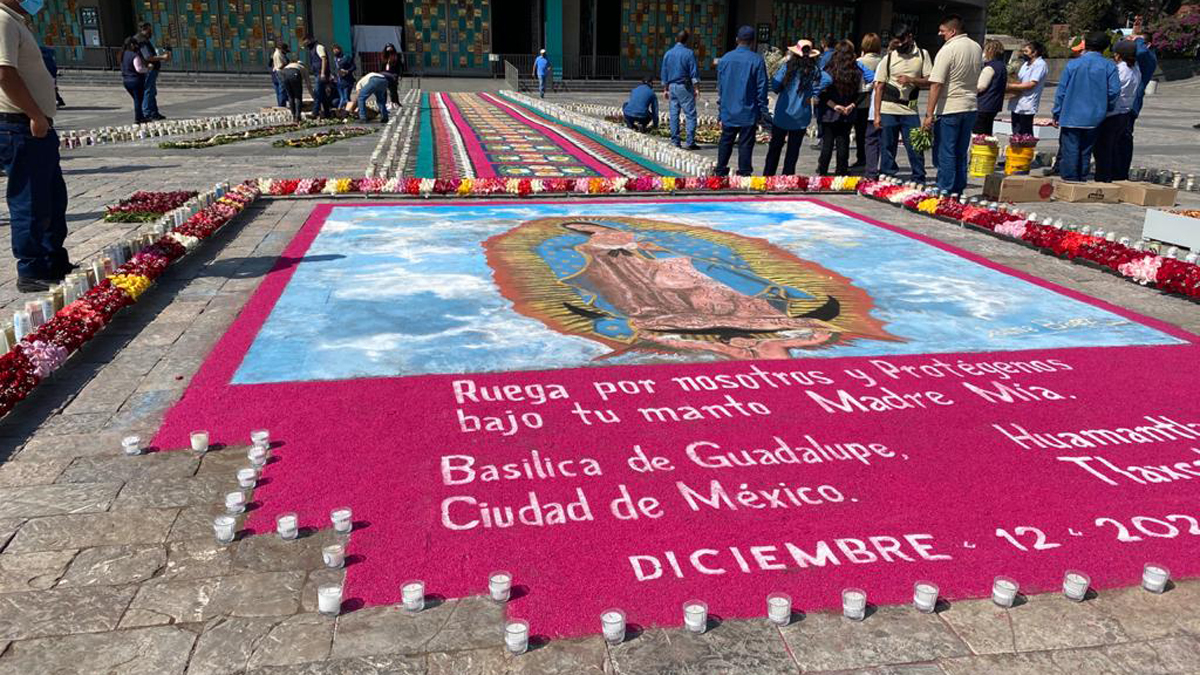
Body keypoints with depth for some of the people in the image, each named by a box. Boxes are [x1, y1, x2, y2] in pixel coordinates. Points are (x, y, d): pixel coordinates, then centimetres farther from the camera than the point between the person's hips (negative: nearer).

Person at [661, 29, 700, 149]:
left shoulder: (668, 54, 8)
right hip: (685, 87, -4)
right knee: (690, 114, -2)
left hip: (672, 86, 5)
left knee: (673, 115, 7)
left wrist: (665, 89, 18)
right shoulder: (689, 53, -6)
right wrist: (696, 88, -5)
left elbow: (664, 73, 12)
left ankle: (675, 142, 6)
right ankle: (690, 142, -9)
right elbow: (694, 73, -8)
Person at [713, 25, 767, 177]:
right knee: (745, 145, 2)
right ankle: (744, 173, 5)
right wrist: (762, 111, 2)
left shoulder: (725, 58, 3)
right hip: (748, 113, -4)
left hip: (728, 112, 4)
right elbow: (762, 88, -6)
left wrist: (721, 106, 21)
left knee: (725, 142, 15)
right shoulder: (757, 60, -9)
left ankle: (720, 171, 21)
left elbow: (719, 86, 11)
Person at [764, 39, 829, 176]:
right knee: (793, 151, 9)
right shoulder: (813, 71, -2)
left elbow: (774, 86, -10)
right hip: (801, 117, 1)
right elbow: (828, 79, -15)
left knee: (775, 147, 11)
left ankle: (768, 175, 15)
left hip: (782, 115, -1)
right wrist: (813, 94, -9)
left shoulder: (787, 67, -6)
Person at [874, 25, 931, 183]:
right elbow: (879, 87, 2)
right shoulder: (888, 58, 4)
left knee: (915, 148, 0)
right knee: (887, 149, 3)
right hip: (888, 110, 0)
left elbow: (930, 81, 3)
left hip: (910, 110, 1)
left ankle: (919, 182, 9)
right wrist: (877, 114, -5)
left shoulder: (922, 55, 7)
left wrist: (911, 80, -16)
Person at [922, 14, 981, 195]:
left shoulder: (948, 50, -15)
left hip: (950, 107, -7)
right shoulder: (977, 48, 9)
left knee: (945, 153, -1)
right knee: (961, 153, 14)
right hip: (971, 106, 7)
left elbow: (936, 84, -18)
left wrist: (929, 114, -17)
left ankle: (945, 192, 1)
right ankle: (958, 191, 18)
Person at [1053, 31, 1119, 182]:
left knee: (1070, 150, 1)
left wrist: (1057, 114, 5)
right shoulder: (1109, 66, -1)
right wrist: (1106, 109, 13)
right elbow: (1114, 91, -3)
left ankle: (1069, 178, 2)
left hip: (1071, 117, -2)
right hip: (1094, 118, 2)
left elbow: (1061, 91, -2)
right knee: (1085, 151, 11)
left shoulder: (1073, 64, -2)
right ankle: (1081, 177, 15)